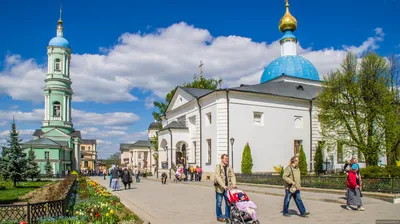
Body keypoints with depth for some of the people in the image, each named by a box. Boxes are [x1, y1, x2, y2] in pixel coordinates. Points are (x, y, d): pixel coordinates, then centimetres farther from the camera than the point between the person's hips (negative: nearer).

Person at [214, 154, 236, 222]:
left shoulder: (229, 167, 8)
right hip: (219, 188, -4)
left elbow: (232, 176, 1)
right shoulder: (218, 166, -7)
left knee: (228, 203, 7)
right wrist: (223, 186, -25)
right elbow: (218, 177, -17)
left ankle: (227, 217, 20)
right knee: (219, 203, 5)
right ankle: (219, 217, 19)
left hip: (227, 188, 4)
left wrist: (234, 184, -17)